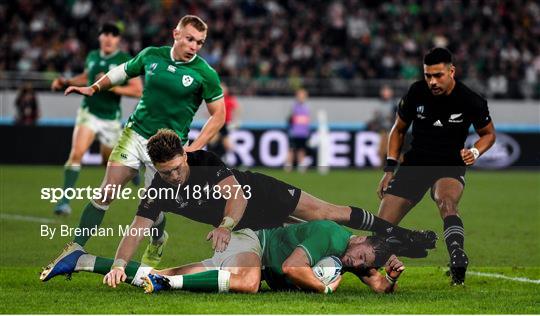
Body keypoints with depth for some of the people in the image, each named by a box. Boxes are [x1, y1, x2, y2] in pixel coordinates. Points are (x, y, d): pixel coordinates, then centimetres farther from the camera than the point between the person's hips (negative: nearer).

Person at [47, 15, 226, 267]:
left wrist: (194, 148, -11)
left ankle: (157, 242, 34)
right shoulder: (151, 55, 0)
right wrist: (93, 88, 5)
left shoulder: (204, 74, -10)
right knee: (106, 193, -5)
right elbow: (123, 71, 18)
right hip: (135, 134, 3)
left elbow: (218, 114, -3)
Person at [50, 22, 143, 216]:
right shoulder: (92, 57, 3)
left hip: (111, 118, -2)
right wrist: (66, 82, 11)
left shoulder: (126, 61, -10)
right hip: (88, 113, 2)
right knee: (76, 153, -19)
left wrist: (113, 87, -24)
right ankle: (65, 200, -18)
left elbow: (137, 91, -14)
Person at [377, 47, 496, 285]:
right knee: (383, 225, -8)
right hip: (415, 163, 3)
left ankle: (457, 261, -55)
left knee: (446, 202, -38)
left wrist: (475, 152, -14)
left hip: (450, 166, -3)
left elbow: (489, 133, 8)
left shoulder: (470, 101, -11)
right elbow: (399, 130, 11)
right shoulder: (416, 92, -4)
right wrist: (389, 169, 6)